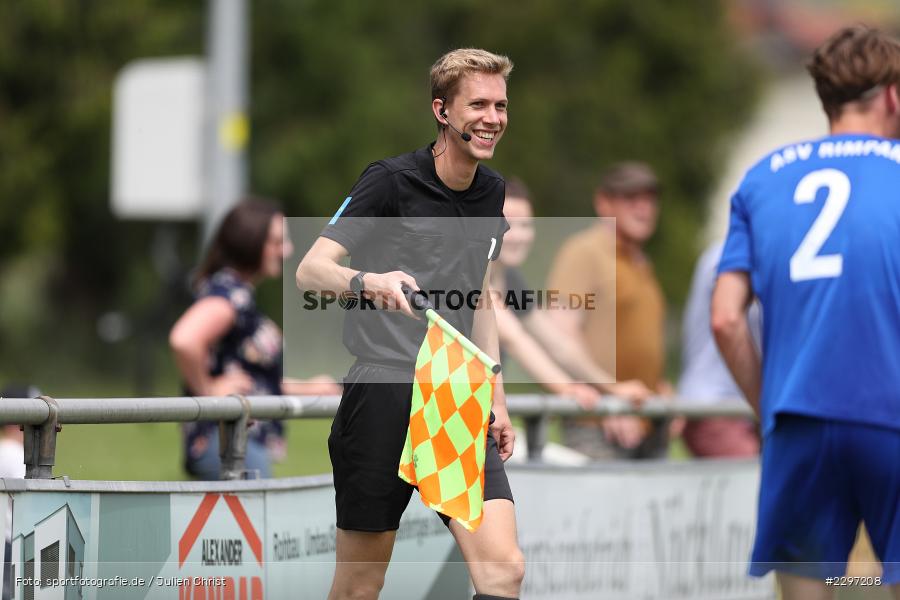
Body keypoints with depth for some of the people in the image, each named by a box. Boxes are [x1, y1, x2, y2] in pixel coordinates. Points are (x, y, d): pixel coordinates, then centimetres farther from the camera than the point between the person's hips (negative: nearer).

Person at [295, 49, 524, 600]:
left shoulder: (491, 193, 13)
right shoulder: (392, 181, -6)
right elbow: (310, 269, -11)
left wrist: (496, 399, 21)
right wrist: (368, 280, -32)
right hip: (385, 394, -5)